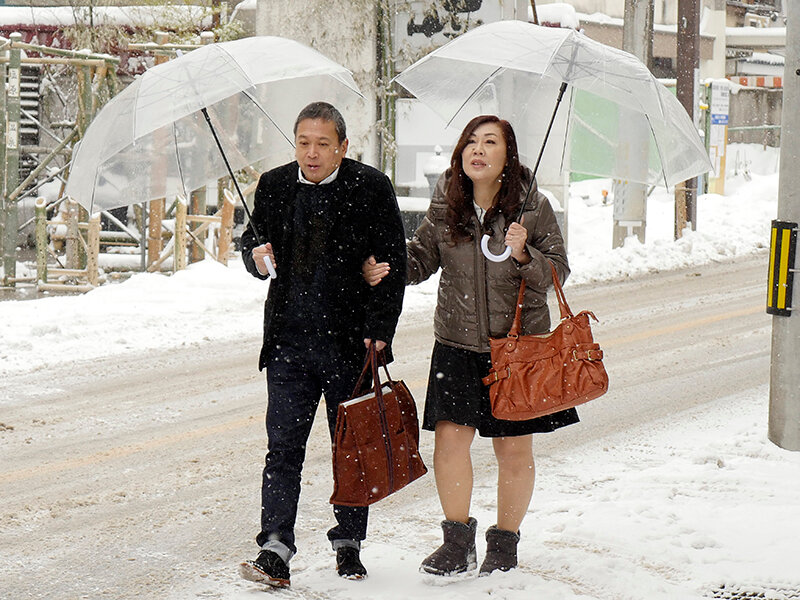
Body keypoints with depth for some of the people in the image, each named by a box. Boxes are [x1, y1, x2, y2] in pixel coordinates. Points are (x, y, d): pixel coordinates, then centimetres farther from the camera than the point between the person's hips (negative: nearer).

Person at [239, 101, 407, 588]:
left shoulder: (371, 188, -2)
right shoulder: (274, 186, 7)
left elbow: (393, 264, -3)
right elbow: (252, 239, 19)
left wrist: (379, 330, -11)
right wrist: (256, 256, -6)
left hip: (351, 345, -2)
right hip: (289, 342, 2)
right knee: (283, 447, -5)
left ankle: (349, 544, 23)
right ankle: (275, 552, -8)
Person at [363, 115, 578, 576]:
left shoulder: (534, 208, -5)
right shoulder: (445, 206, 1)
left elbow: (557, 272, -4)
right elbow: (423, 257, 12)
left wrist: (523, 255, -22)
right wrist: (385, 268, -7)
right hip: (457, 344, 2)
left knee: (514, 450, 5)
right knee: (450, 437, -7)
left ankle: (505, 543, 23)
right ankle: (458, 542, 9)